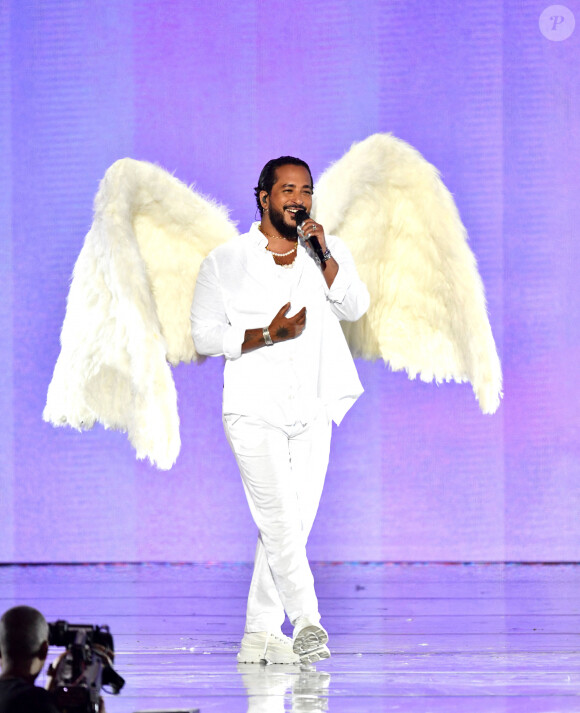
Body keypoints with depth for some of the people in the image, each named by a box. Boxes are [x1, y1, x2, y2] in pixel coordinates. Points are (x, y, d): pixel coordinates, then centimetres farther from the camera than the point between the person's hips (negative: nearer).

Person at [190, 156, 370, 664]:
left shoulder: (329, 252, 11)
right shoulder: (226, 261, 2)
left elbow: (355, 307, -5)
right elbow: (205, 336, -1)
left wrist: (325, 256, -17)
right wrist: (267, 334, -15)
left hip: (311, 413, 4)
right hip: (254, 410, -4)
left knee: (294, 522, 4)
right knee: (278, 514, -18)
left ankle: (261, 635, 11)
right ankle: (307, 624, -24)